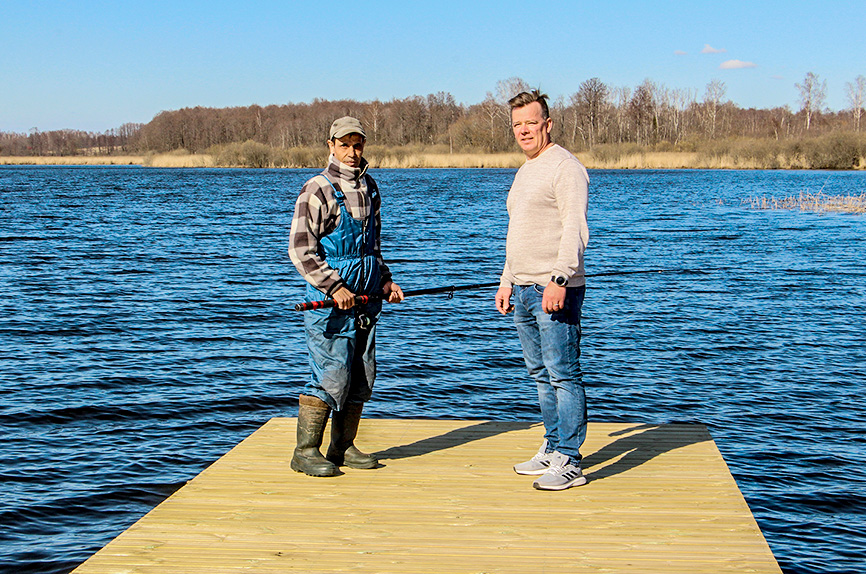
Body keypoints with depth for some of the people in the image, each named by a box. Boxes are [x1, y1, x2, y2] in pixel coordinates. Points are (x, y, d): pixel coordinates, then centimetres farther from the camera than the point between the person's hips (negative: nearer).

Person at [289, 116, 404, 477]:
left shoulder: (368, 187, 14)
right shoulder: (318, 190, -10)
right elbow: (300, 250, -13)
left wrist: (384, 280, 11)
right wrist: (334, 288, -19)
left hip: (365, 299, 7)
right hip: (329, 300, -7)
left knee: (362, 377, 9)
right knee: (331, 376, -9)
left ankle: (343, 448, 19)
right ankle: (305, 452, 1)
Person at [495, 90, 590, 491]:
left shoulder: (565, 168, -9)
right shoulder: (524, 172, 21)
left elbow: (575, 230, -18)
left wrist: (558, 280, -26)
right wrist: (507, 282, 23)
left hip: (556, 291, -10)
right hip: (523, 292, 10)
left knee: (563, 375, -8)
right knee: (541, 375, 14)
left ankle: (569, 463, -6)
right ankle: (552, 449, 22)